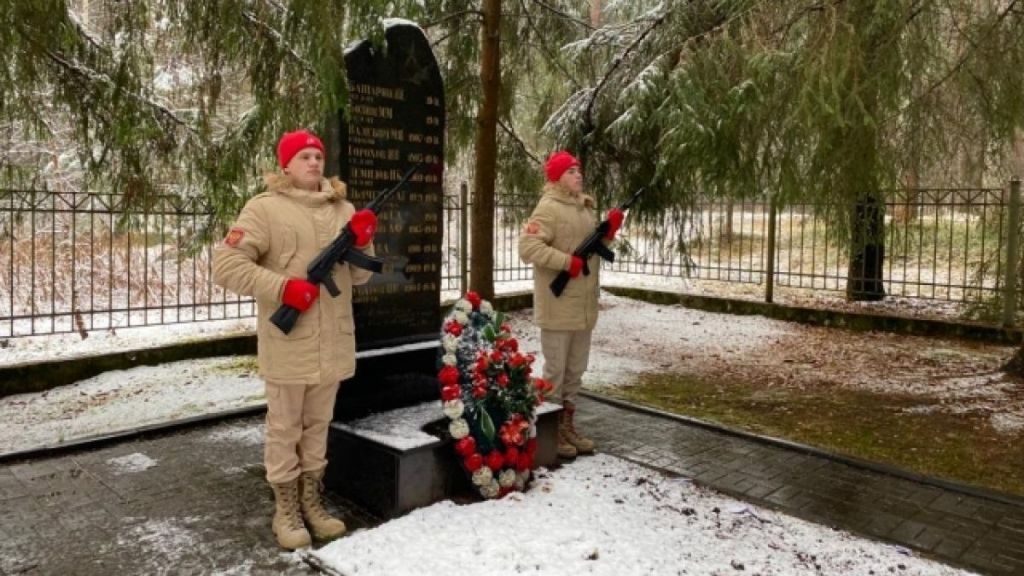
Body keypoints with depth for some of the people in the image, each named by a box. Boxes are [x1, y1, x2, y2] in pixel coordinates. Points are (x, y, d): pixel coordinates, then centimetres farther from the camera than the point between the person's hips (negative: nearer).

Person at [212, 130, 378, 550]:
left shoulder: (343, 210, 10)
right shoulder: (265, 208, -5)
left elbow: (359, 276, 11)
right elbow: (226, 265, -11)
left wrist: (362, 244, -9)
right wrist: (282, 287, -19)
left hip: (332, 341, 5)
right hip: (288, 341, -5)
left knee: (317, 424, 16)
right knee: (284, 427, 7)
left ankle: (311, 502, 31)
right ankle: (285, 510, 22)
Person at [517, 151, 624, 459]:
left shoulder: (584, 207, 14)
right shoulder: (548, 208, -13)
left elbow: (594, 247, 20)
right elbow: (527, 247, -22)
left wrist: (609, 230, 2)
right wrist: (567, 261, -23)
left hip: (584, 305, 9)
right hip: (558, 305, -9)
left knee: (575, 370, 15)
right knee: (555, 369, 0)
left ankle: (567, 426, 27)